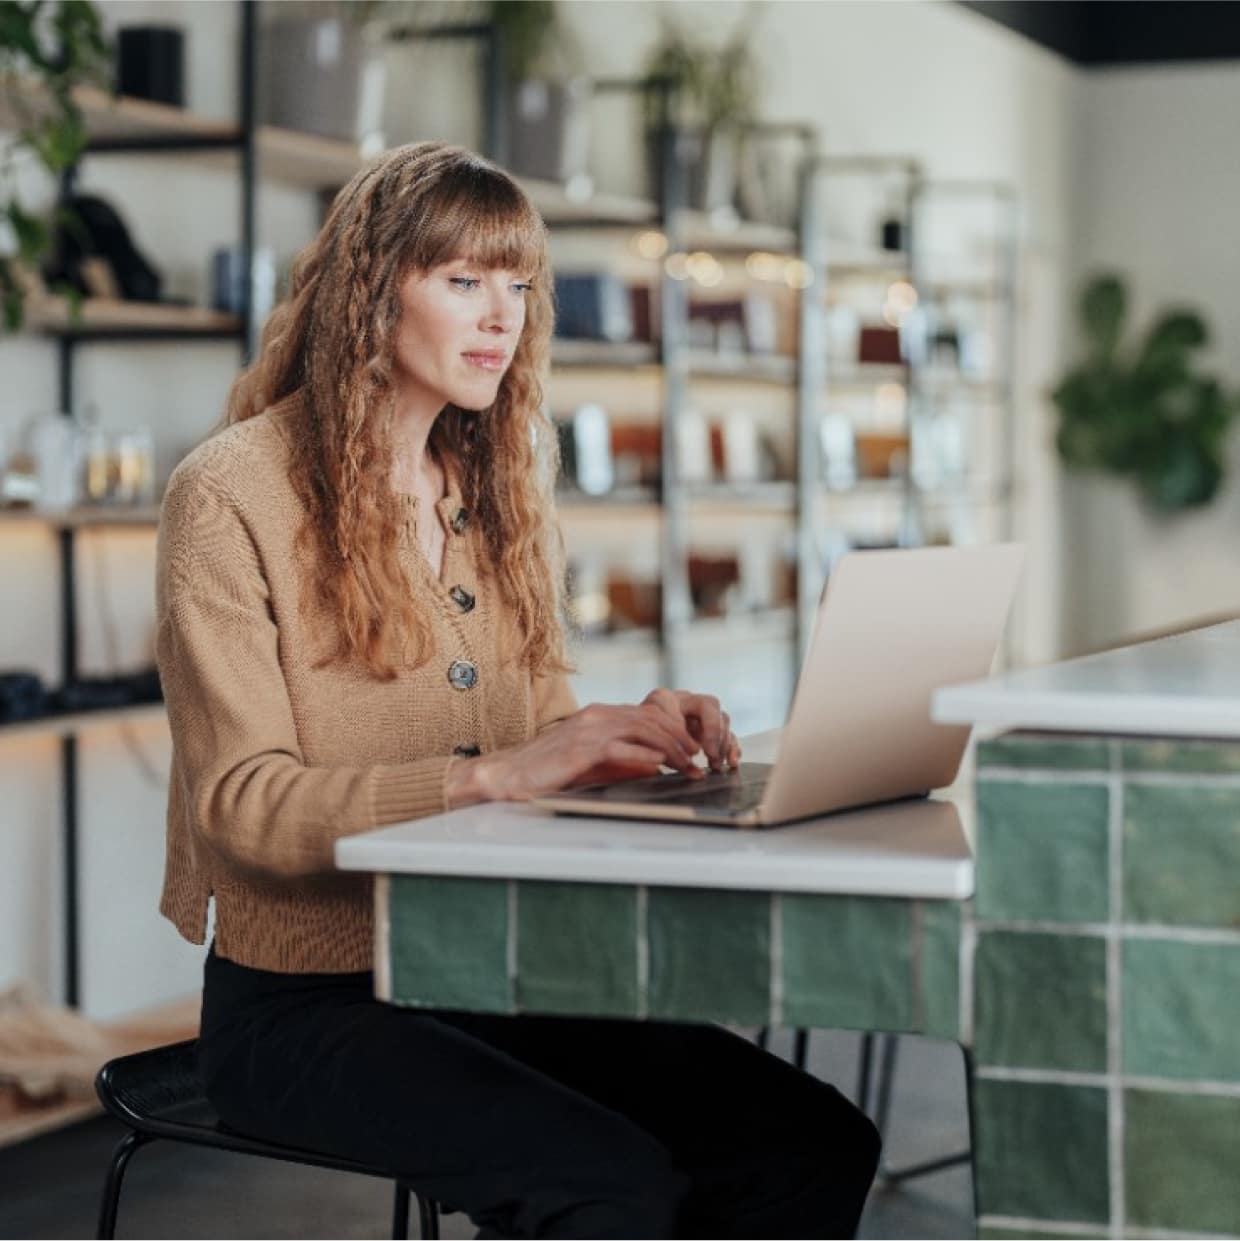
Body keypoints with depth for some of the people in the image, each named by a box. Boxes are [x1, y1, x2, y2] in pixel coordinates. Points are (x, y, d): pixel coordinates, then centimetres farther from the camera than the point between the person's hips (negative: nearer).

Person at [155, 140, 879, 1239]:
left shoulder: (499, 480, 14)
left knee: (816, 1145, -14)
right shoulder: (232, 495, -8)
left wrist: (630, 737, -7)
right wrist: (488, 776, -27)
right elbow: (240, 806, -15)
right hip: (305, 1006, -6)